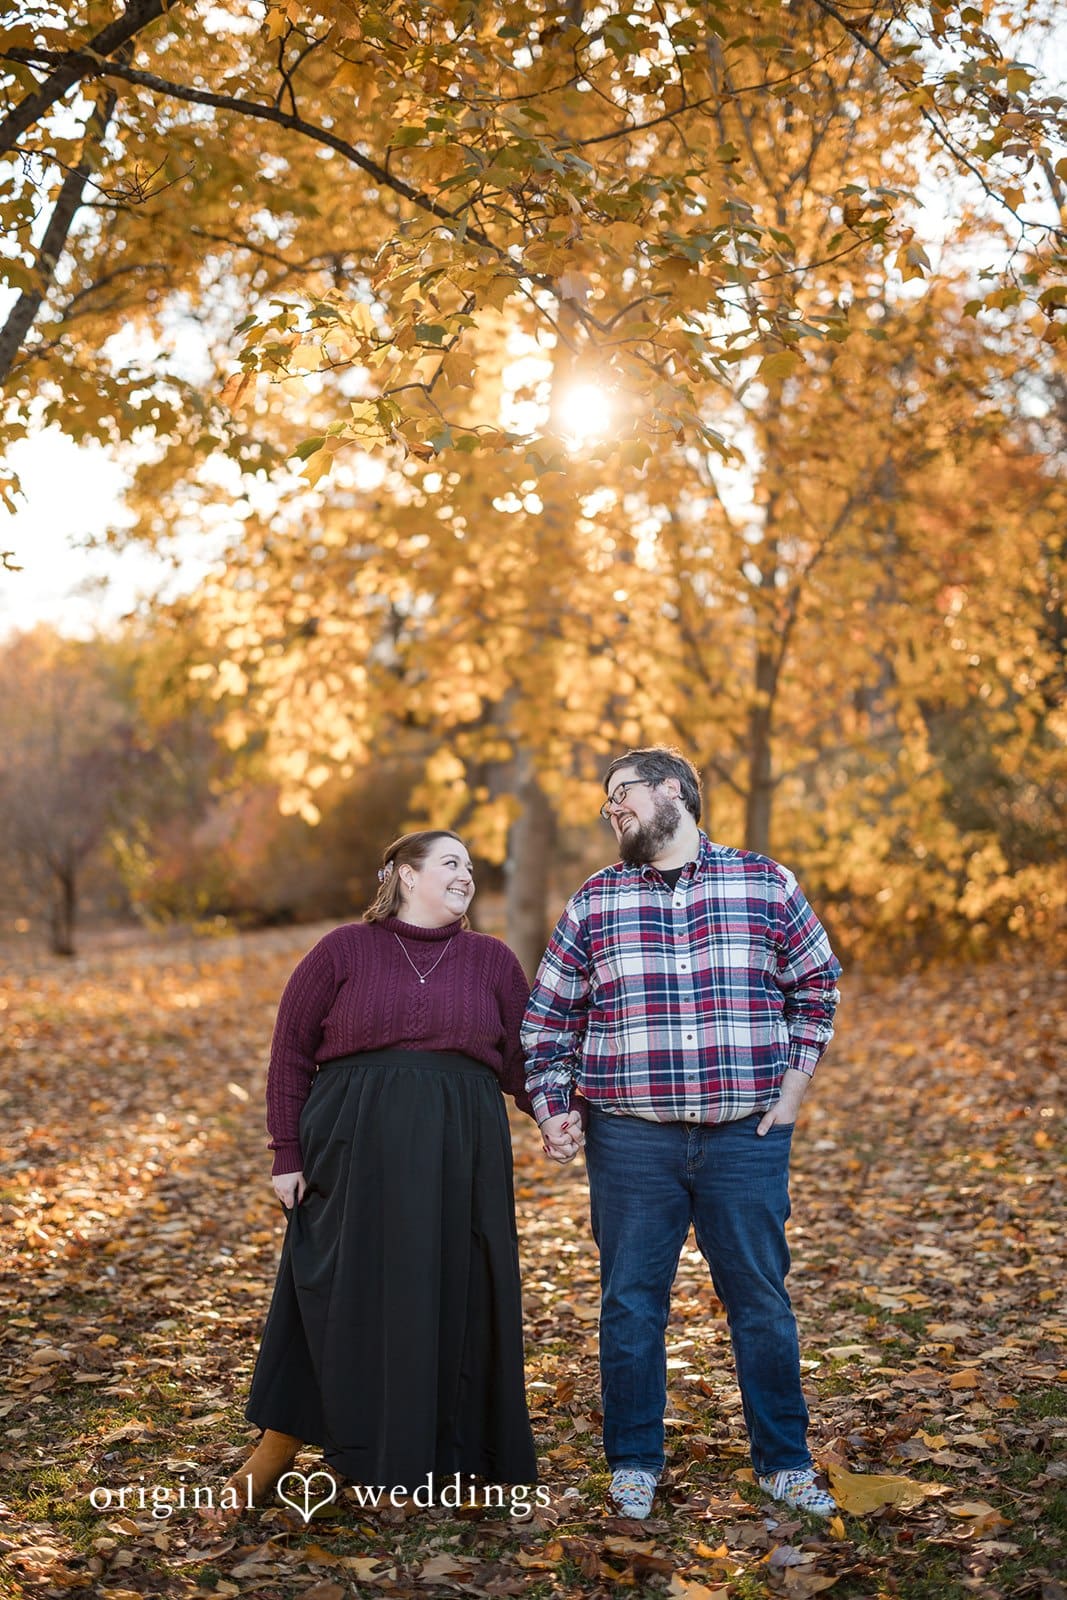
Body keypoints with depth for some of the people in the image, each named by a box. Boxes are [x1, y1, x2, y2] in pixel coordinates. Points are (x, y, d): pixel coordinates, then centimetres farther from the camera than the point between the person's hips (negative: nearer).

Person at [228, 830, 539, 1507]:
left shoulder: (492, 960, 10)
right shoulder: (343, 951, 3)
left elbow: (521, 1060, 8)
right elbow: (291, 1051, 2)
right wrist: (288, 1152, -3)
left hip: (461, 1155, 2)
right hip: (354, 1147, -2)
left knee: (453, 1302, 7)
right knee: (336, 1298, 4)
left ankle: (443, 1458, 25)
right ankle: (278, 1444, 24)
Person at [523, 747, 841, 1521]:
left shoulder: (767, 884, 4)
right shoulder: (594, 903, 6)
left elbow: (816, 985, 13)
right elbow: (549, 1015, 11)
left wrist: (795, 1081, 4)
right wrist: (550, 1108, 0)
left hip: (748, 1137, -1)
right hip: (632, 1140, 1)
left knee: (762, 1302, 8)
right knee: (631, 1305, 7)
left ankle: (785, 1464, 23)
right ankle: (634, 1464, 23)